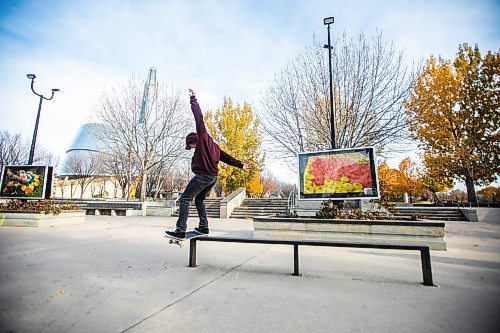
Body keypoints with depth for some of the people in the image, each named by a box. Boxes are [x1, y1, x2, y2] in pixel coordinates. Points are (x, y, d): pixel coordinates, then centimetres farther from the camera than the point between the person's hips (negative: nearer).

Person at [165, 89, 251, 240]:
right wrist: (240, 165, 18)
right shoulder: (212, 146, 25)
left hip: (203, 175, -9)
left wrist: (193, 100, 2)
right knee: (199, 200, 23)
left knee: (184, 199, -5)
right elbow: (225, 156, 20)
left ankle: (180, 231, -10)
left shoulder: (203, 136, 3)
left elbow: (199, 118, -4)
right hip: (213, 177, 10)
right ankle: (204, 227, 23)